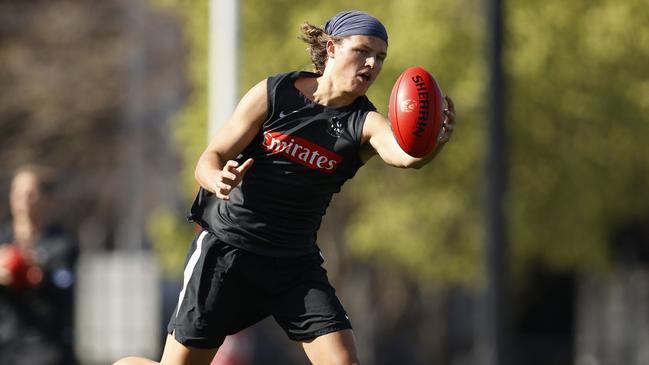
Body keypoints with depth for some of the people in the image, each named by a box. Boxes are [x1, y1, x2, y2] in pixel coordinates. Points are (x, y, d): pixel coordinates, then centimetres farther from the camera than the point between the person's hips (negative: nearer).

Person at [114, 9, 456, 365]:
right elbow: (211, 157, -6)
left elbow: (404, 154, -32)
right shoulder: (272, 94, -8)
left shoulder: (364, 123, -9)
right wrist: (218, 180, -30)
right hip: (224, 252, -2)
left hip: (296, 266, 2)